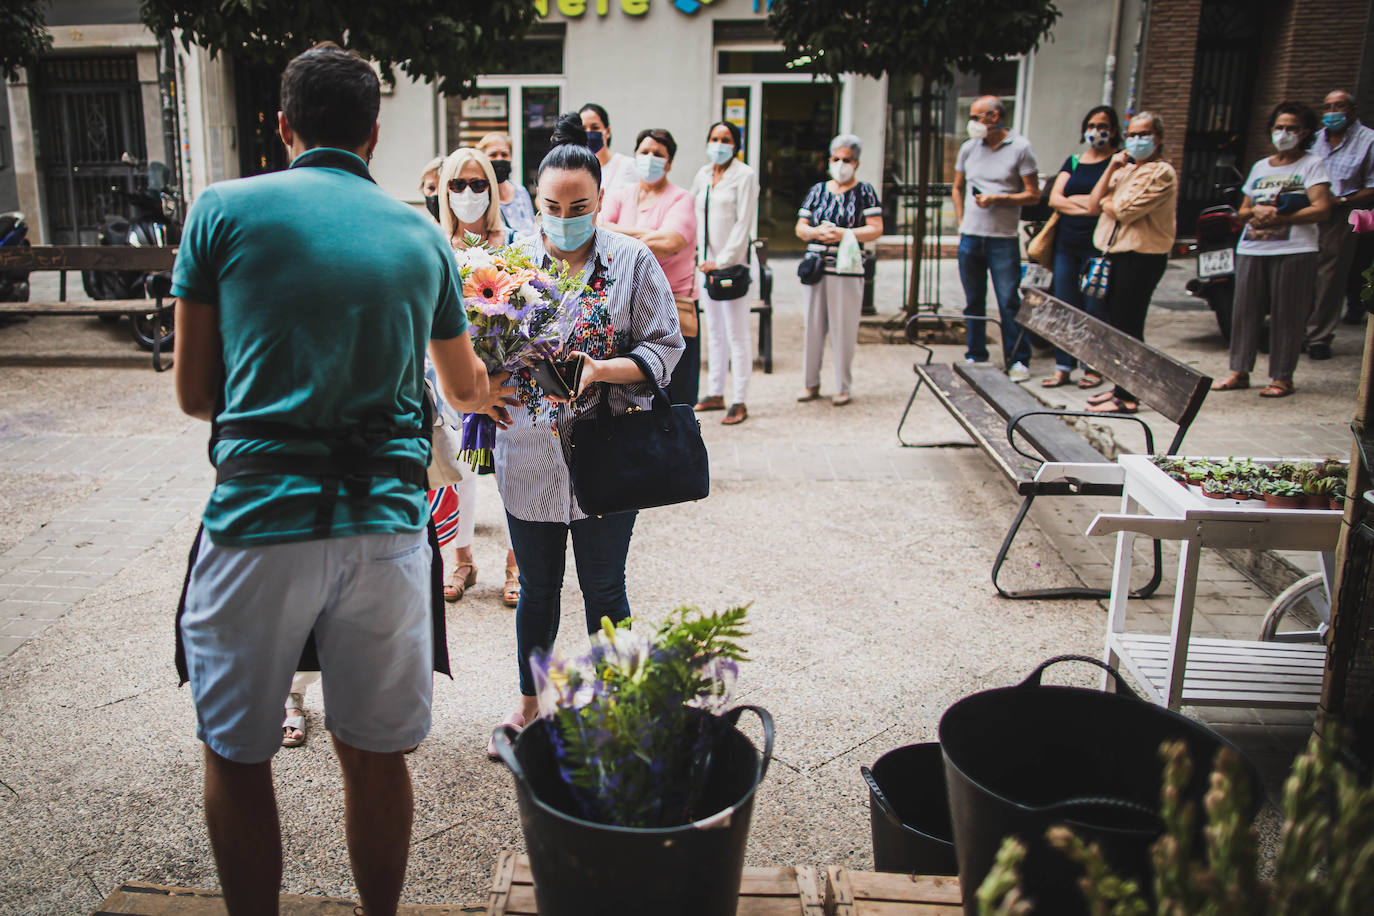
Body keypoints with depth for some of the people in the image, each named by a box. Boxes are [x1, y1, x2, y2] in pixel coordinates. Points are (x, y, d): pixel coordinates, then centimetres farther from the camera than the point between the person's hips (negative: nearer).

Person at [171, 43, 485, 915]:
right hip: (388, 521, 3)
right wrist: (493, 386, 50)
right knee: (376, 755, 16)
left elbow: (194, 391, 4)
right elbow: (467, 385, 25)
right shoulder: (422, 234, 11)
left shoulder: (223, 209, 2)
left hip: (259, 516, -2)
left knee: (237, 758, 16)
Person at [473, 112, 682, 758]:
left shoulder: (632, 261, -3)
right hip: (529, 458, 2)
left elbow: (665, 348, -5)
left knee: (603, 589, 10)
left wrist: (598, 368, -21)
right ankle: (529, 704, 36)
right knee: (537, 588, 16)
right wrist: (483, 386, -18)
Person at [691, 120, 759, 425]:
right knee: (714, 332, 13)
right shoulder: (703, 174, 14)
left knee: (737, 335, -4)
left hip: (732, 265, -6)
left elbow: (743, 223, -11)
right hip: (706, 262, 7)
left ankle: (739, 402, 0)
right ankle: (715, 394, 22)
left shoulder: (745, 175, -5)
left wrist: (723, 261, -16)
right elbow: (692, 212, 20)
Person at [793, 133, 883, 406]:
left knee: (843, 330, -2)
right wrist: (816, 232, -10)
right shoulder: (818, 190, 13)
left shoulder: (864, 191, 4)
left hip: (847, 272, -3)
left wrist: (843, 234, -16)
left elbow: (876, 229, -4)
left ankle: (843, 387, 8)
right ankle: (811, 383, 16)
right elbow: (800, 228, 12)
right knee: (812, 326, 5)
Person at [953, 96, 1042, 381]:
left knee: (1009, 302, -3)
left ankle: (1018, 360, 6)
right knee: (973, 301, 10)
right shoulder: (969, 148, 10)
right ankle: (975, 355, 22)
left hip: (1003, 239, -4)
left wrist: (997, 199, -15)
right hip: (970, 237, 4)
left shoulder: (1020, 148, -3)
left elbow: (1033, 195, -4)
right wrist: (961, 223, 12)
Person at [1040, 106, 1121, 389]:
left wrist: (1072, 198, -6)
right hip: (1066, 243, 5)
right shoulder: (1073, 162, 15)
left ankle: (1093, 367, 10)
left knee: (1095, 308, -1)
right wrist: (1088, 206, -10)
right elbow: (1054, 199, 3)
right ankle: (1063, 367, 12)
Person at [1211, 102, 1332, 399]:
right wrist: (1257, 211, -4)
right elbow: (1243, 210, 20)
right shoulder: (1260, 167, 19)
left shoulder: (1312, 165, 2)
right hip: (1252, 249, 5)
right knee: (1244, 310, 3)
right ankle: (1239, 372, 10)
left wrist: (1279, 219, -17)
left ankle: (1282, 377, 3)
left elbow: (1322, 209, -9)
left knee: (1286, 315, -3)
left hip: (1293, 251, -5)